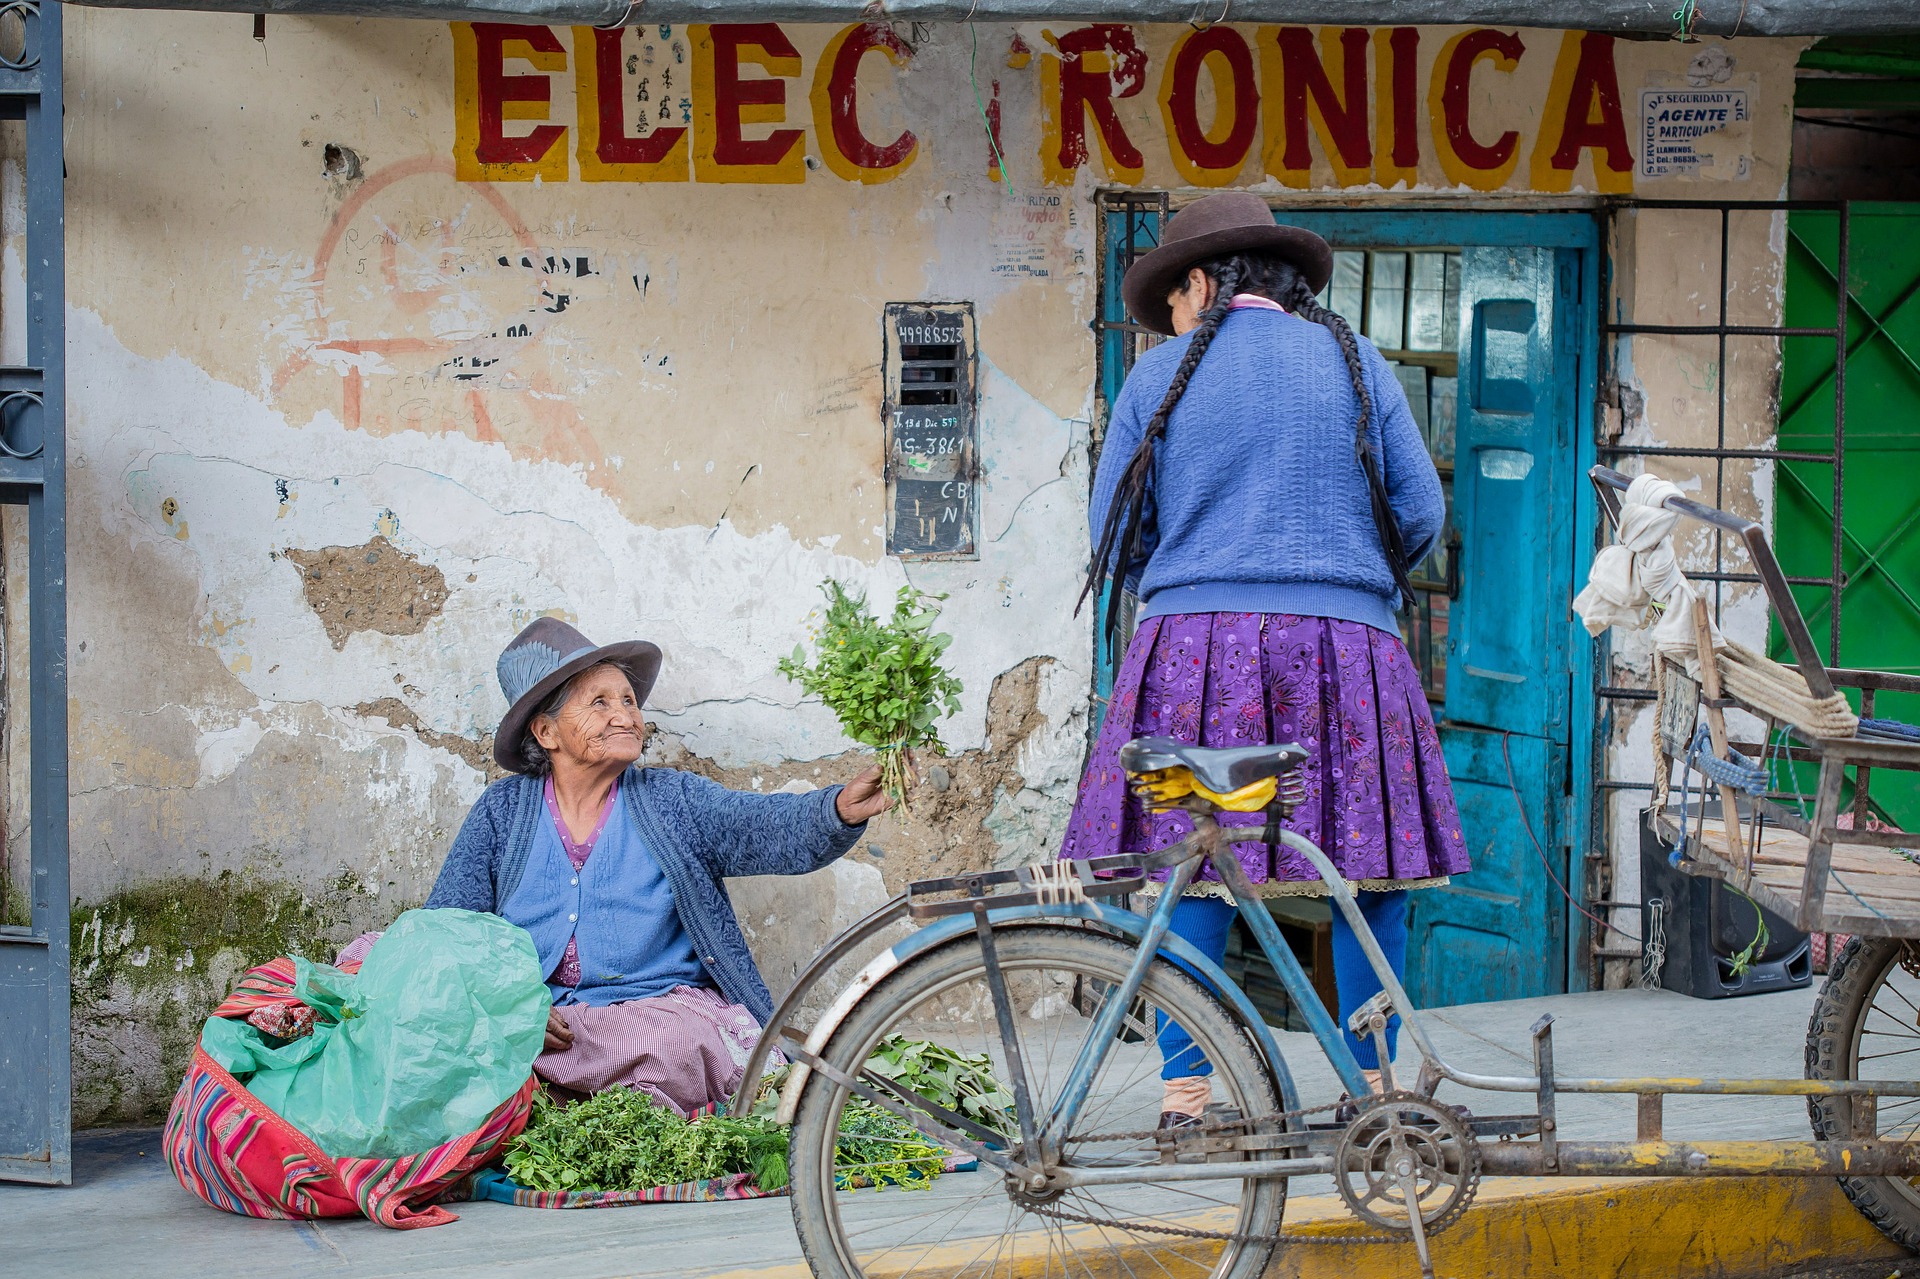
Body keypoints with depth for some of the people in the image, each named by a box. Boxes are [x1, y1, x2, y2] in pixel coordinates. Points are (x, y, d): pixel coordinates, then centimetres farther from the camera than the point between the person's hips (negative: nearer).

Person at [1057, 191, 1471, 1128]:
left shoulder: (1161, 373, 8)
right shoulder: (1357, 364, 11)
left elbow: (1114, 534, 8)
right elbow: (1422, 513, 8)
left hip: (1196, 642, 0)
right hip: (1347, 646, 1)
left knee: (1189, 875, 2)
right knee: (1370, 871, 8)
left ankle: (1186, 1094, 0)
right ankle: (1372, 1083, 10)